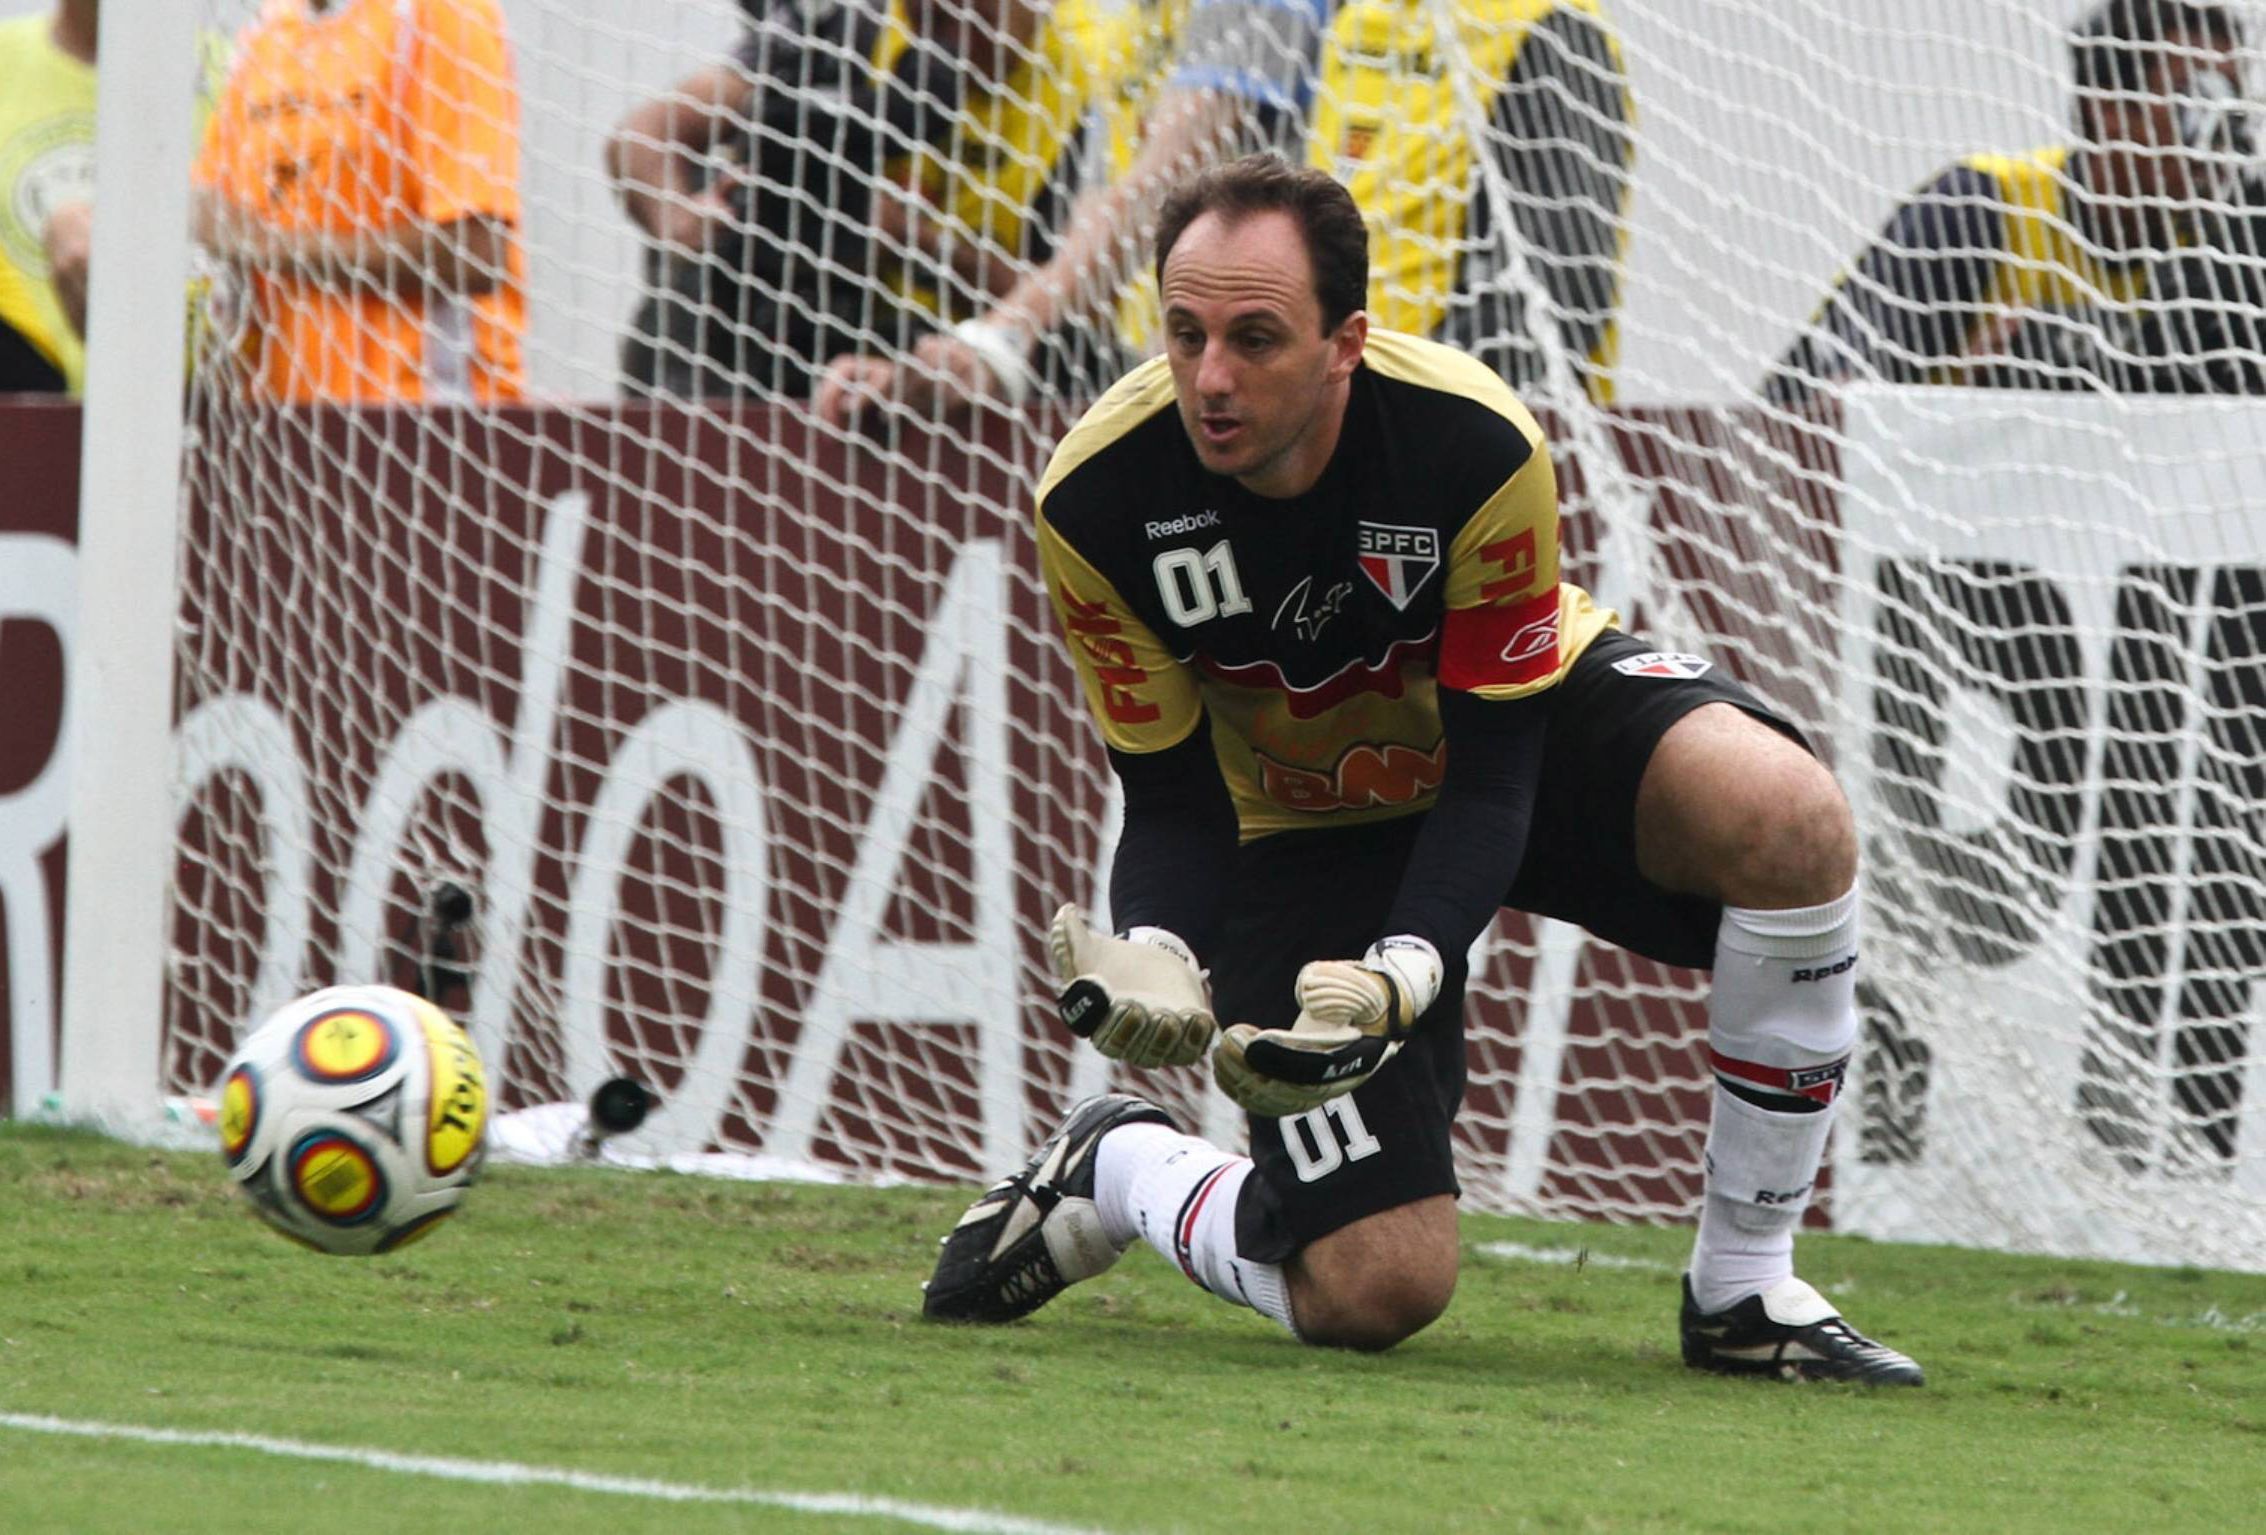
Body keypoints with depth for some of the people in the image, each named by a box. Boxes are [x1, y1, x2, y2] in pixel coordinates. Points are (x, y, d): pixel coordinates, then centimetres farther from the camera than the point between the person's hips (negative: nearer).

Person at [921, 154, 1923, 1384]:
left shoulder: (1475, 443, -31)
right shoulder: (1095, 505, -26)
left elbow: (1496, 773, -24)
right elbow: (1174, 800, -14)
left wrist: (1405, 970, -41)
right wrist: (1156, 959, -35)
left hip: (1534, 711, 0)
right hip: (1304, 815, 0)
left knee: (1786, 818, -35)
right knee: (1369, 1296, -12)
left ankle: (1742, 1291, -18)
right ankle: (1113, 1172, 23)